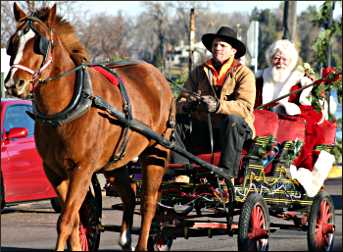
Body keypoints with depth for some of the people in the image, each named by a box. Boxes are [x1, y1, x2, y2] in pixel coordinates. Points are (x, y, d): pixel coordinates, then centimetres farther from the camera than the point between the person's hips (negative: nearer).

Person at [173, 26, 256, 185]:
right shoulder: (199, 72, 11)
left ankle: (228, 176, -36)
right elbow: (180, 102, 2)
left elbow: (245, 107, -16)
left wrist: (219, 106, -33)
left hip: (236, 132, -4)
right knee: (176, 120, -19)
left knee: (232, 119, -36)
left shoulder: (244, 74, 0)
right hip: (202, 133, 4)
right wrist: (186, 105, -24)